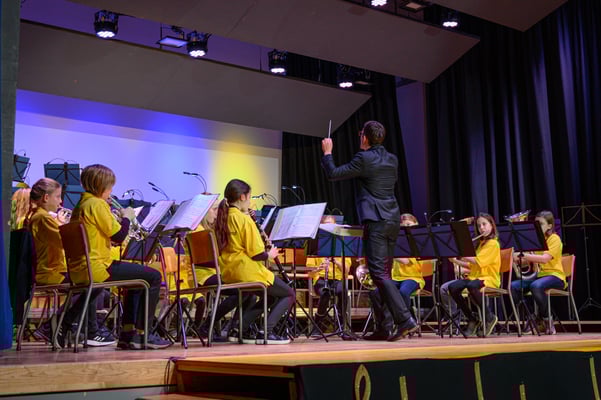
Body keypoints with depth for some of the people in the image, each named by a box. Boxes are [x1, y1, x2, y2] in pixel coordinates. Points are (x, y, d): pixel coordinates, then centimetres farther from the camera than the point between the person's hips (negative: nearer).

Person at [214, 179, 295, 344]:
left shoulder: (222, 218, 7)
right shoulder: (244, 219, -16)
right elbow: (256, 254, -17)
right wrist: (270, 255, 3)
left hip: (228, 273, 8)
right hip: (247, 271, -8)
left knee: (271, 296, 27)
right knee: (289, 294, 8)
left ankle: (241, 329, 17)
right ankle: (267, 332, -5)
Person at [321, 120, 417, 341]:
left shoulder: (364, 158, -8)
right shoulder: (392, 160, 14)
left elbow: (333, 174, -4)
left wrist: (327, 153, 13)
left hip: (376, 221, -8)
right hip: (393, 219, 8)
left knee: (379, 273, -10)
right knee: (384, 272, 13)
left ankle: (405, 319, -19)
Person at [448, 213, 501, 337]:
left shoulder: (493, 243, -5)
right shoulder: (480, 243, 22)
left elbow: (476, 261, -17)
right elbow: (470, 265, 18)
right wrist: (455, 260, 5)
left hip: (489, 278, -7)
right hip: (474, 276, 7)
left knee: (471, 286, -40)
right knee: (452, 287, -20)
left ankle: (490, 317, -18)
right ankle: (472, 318, -7)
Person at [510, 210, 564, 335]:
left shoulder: (554, 238, -4)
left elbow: (544, 258, -22)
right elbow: (529, 260, 12)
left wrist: (524, 255, -31)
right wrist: (519, 258, -11)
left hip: (554, 275, -6)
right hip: (538, 274, 7)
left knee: (536, 286, -38)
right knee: (513, 286, -18)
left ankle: (546, 320, -18)